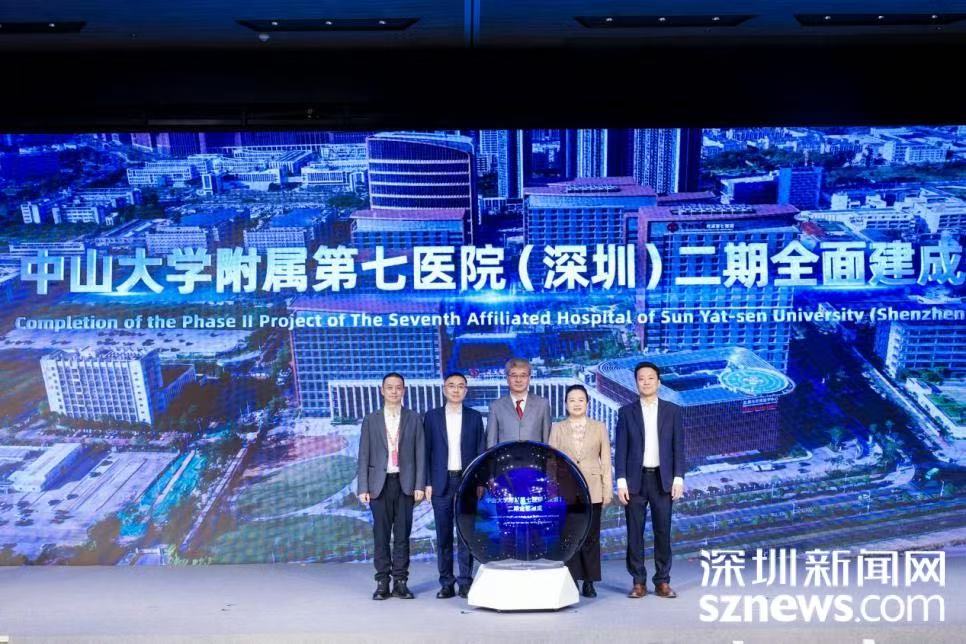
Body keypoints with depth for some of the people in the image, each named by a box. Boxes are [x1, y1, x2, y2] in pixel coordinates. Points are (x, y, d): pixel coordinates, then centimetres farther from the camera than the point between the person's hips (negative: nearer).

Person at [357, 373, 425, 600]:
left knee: (402, 534, 3)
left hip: (405, 483, 0)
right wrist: (363, 487, -3)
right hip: (380, 484, 0)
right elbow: (364, 456, 5)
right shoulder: (371, 420, 8)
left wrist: (419, 485, -4)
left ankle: (400, 581, 10)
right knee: (381, 535, 2)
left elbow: (420, 453, 4)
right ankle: (382, 582, 9)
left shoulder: (414, 419, 8)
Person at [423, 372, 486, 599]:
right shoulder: (432, 416, 7)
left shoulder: (475, 417, 7)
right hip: (441, 482, 0)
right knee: (443, 535, 3)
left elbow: (481, 451, 6)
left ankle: (465, 581, 6)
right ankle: (446, 583, 9)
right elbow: (426, 451, 5)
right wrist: (427, 482, -2)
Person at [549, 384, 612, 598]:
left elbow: (606, 460, 6)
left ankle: (589, 582, 10)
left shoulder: (599, 427, 8)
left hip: (592, 490, 0)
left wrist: (608, 489, 1)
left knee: (591, 536, 1)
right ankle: (570, 582, 9)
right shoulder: (557, 428, 8)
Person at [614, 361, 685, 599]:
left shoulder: (672, 410, 6)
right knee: (635, 533, 2)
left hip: (662, 479, 0)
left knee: (663, 532, 3)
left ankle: (662, 582, 12)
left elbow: (678, 447, 4)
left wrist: (678, 478, -5)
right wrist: (621, 481, -6)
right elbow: (620, 449, 2)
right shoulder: (626, 412, 5)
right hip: (635, 479, 0)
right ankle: (638, 582, 10)